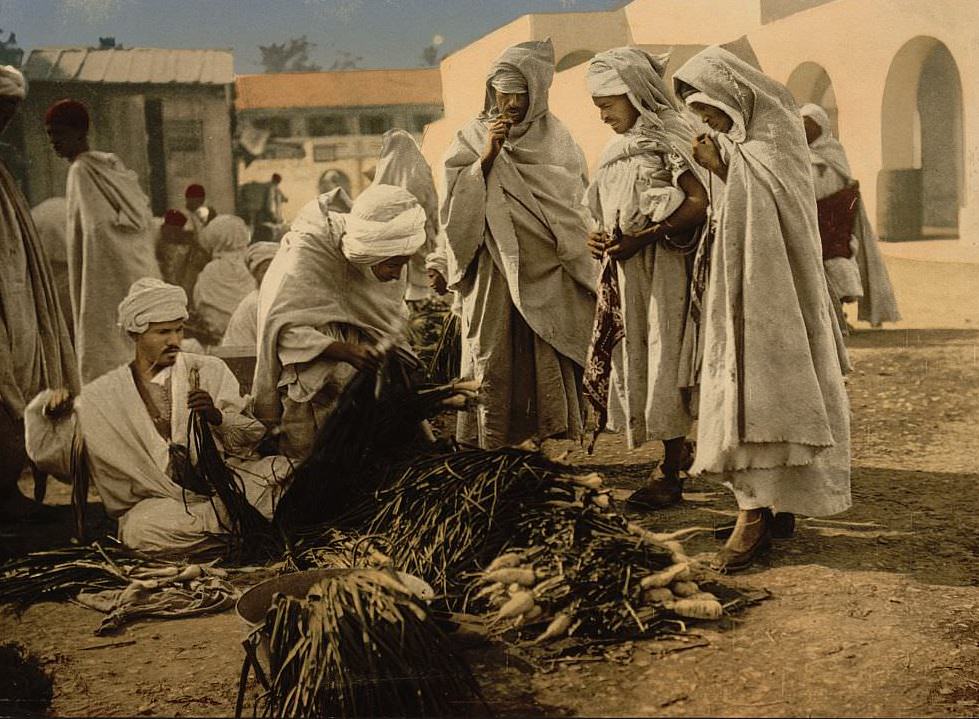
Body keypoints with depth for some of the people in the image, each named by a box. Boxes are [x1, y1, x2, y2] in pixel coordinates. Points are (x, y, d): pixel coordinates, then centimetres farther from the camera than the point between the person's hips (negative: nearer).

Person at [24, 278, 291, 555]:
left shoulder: (208, 371, 9)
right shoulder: (105, 394, 8)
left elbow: (252, 435, 2)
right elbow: (49, 451, 12)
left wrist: (217, 417, -17)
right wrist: (50, 411, -7)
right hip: (159, 500, 0)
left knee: (279, 470, -28)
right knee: (142, 528, -36)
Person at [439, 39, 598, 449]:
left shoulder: (557, 142, 6)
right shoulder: (472, 139, 6)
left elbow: (573, 212, 6)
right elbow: (455, 207, -2)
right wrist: (486, 159, -12)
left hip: (548, 275, 0)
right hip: (493, 274, 0)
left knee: (548, 365, -2)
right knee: (494, 366, -3)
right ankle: (490, 450, 1)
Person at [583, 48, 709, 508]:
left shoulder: (670, 139, -7)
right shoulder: (618, 150, 16)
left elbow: (700, 203, -17)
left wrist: (645, 237, -21)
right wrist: (597, 237, 3)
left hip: (665, 268, -8)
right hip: (627, 274, 8)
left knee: (665, 364, -7)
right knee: (636, 365, 7)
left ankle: (671, 476, -2)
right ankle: (671, 464, 15)